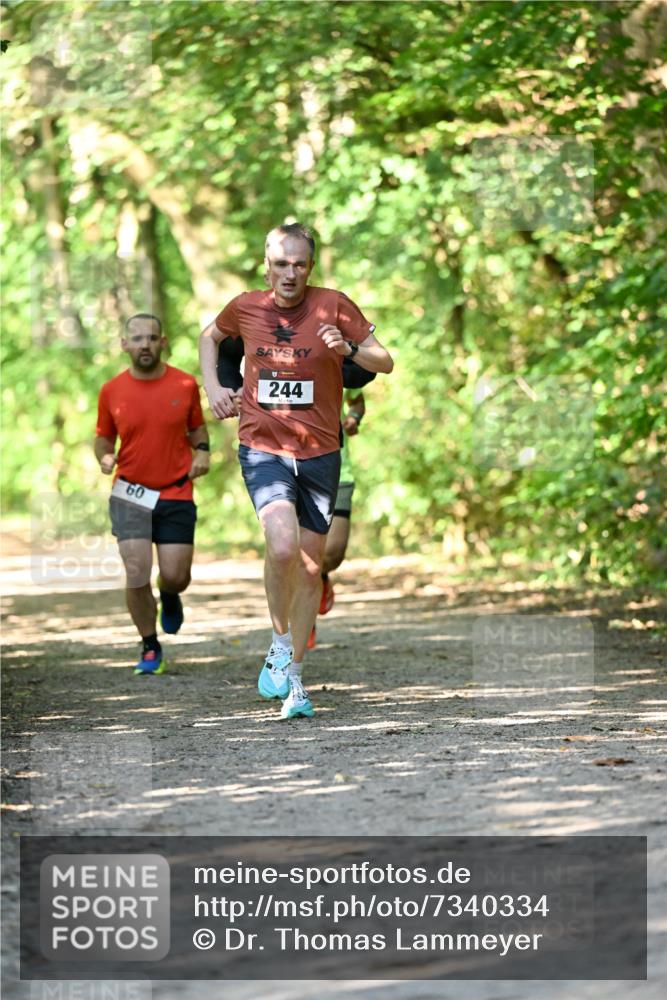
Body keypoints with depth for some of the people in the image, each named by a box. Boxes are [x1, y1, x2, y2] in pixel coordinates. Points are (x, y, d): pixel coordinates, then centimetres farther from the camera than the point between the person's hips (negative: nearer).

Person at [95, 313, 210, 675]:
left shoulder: (185, 385, -1)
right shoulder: (111, 391, -1)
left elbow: (197, 428, 15)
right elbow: (103, 438, 12)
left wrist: (201, 451, -5)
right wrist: (104, 457, -10)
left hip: (177, 495, 0)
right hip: (130, 494, 0)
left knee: (175, 576, -3)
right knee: (137, 573, -11)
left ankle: (169, 597, 37)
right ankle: (150, 648, 9)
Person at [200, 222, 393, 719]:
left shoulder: (334, 305, -4)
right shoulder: (245, 308, 2)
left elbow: (385, 362, -1)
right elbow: (209, 337, 23)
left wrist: (349, 349, -21)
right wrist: (213, 387, 9)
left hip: (319, 452, 1)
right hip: (262, 448, -1)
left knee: (311, 566, 8)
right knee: (283, 545, -25)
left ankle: (294, 675, 22)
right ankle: (281, 641, -1)